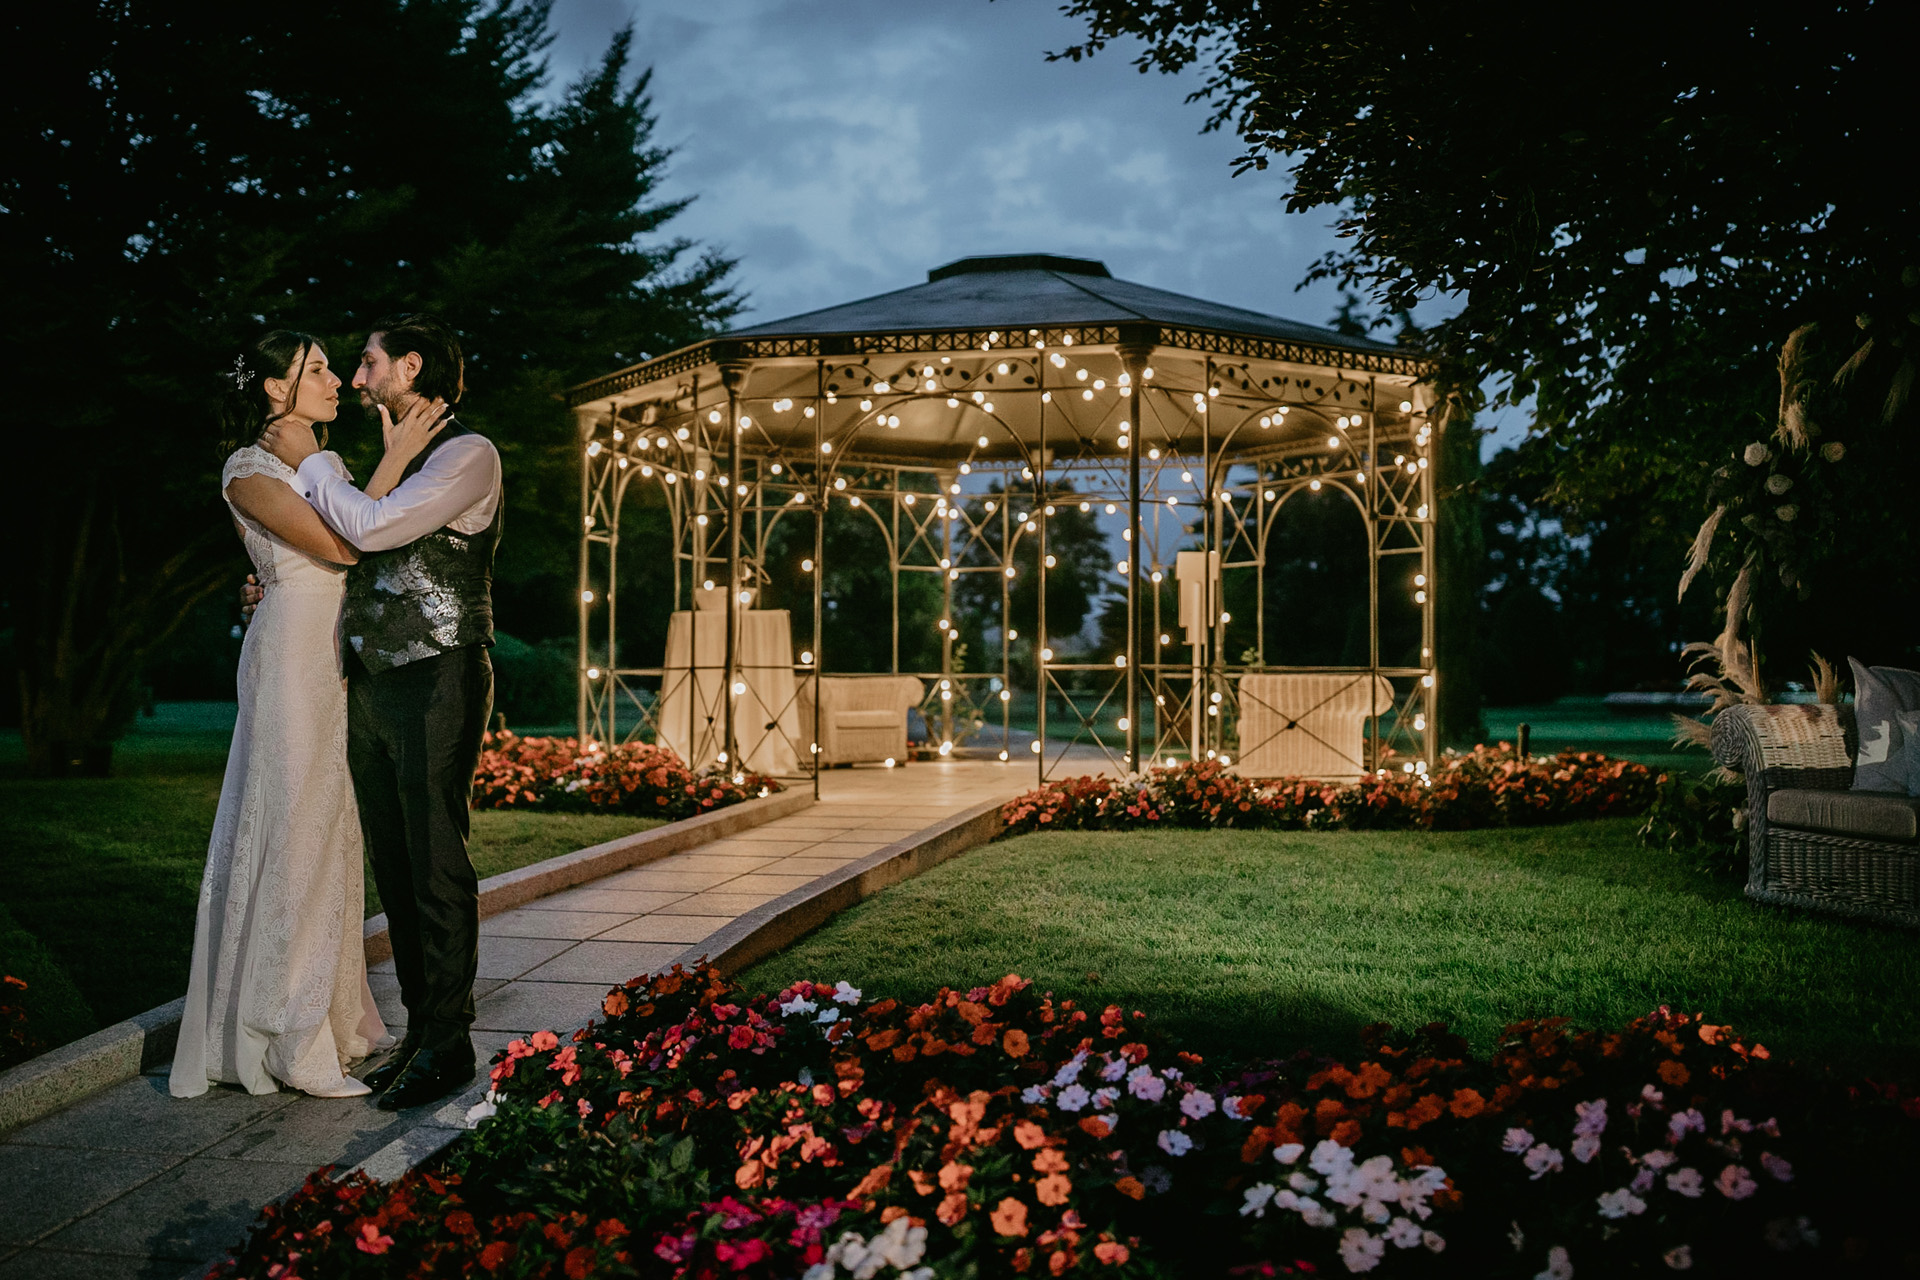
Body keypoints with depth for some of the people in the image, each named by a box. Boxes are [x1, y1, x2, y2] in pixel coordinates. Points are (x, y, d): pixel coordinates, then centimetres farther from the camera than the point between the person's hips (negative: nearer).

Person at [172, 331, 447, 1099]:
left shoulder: (332, 466, 18)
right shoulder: (249, 471, -6)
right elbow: (341, 544, -17)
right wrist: (396, 459, -13)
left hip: (346, 658, 8)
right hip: (295, 654, -8)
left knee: (335, 832, 10)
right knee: (292, 831, -6)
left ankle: (333, 1018, 18)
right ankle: (290, 1040, -1)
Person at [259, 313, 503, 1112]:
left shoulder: (467, 454, -7)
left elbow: (371, 528, -17)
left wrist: (309, 461, -4)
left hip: (437, 683, -8)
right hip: (372, 685, 8)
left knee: (437, 867, -4)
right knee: (392, 866, 10)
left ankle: (448, 1046, 6)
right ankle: (419, 1034, 19)